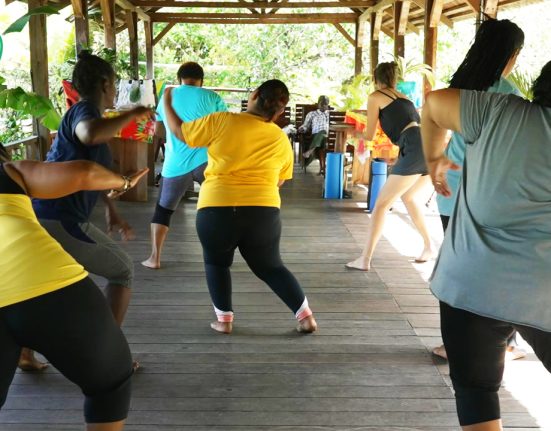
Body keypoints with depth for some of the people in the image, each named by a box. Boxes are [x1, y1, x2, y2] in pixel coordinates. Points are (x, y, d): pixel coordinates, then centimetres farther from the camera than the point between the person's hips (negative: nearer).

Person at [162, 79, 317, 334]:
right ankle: (305, 316, 18)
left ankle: (224, 319, 20)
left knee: (216, 263, 23)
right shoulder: (281, 140, 7)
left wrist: (167, 102, 23)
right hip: (264, 211, 2)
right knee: (270, 267, 20)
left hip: (217, 208, -2)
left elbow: (179, 131, 7)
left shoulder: (222, 122, -4)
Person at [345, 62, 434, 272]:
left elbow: (369, 135, 14)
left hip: (416, 149, -7)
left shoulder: (375, 97, 11)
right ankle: (429, 247, 30)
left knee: (382, 203, 0)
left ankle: (365, 260, -3)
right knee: (409, 197, 27)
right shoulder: (403, 97, 30)